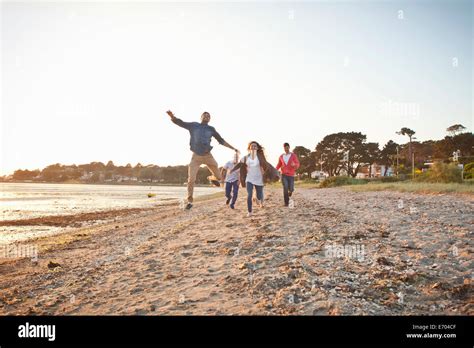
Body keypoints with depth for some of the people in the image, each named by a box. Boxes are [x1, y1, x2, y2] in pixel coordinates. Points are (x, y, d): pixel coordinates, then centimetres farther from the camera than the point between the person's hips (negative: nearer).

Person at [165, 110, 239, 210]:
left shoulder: (211, 129, 7)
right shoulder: (193, 126, 4)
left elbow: (221, 141, 13)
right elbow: (180, 122, -2)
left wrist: (233, 148, 11)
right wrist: (172, 116, -23)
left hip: (208, 156, 2)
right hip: (196, 156, -2)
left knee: (219, 177, 5)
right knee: (191, 180, -9)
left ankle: (212, 178, 44)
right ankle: (190, 201, 7)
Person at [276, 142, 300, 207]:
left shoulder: (293, 155, -1)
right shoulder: (281, 156, 9)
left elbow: (297, 164, -9)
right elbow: (279, 165, 18)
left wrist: (294, 165, -34)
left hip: (291, 175, -1)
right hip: (283, 175, 1)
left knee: (291, 189, -6)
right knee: (285, 188, -15)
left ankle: (290, 192, 33)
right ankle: (286, 203, -7)